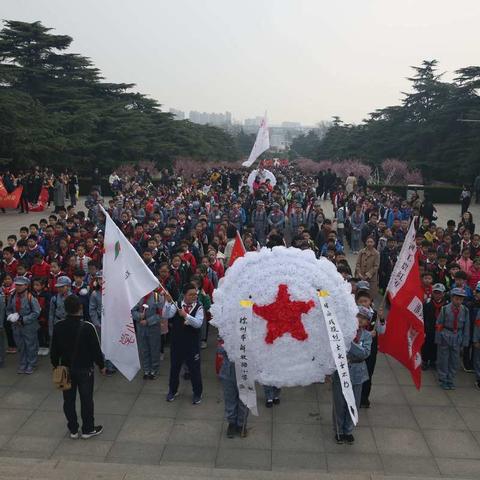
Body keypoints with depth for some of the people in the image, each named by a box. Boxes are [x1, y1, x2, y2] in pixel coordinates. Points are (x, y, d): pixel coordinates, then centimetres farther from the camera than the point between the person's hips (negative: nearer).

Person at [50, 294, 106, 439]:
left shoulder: (58, 327, -10)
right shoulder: (87, 327, -21)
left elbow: (54, 350, 1)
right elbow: (96, 349, -14)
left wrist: (56, 365, 17)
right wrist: (101, 365, 1)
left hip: (66, 368, 4)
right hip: (84, 369, -3)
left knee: (69, 400, 15)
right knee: (86, 399, 10)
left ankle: (73, 429, 26)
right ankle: (88, 429, 22)